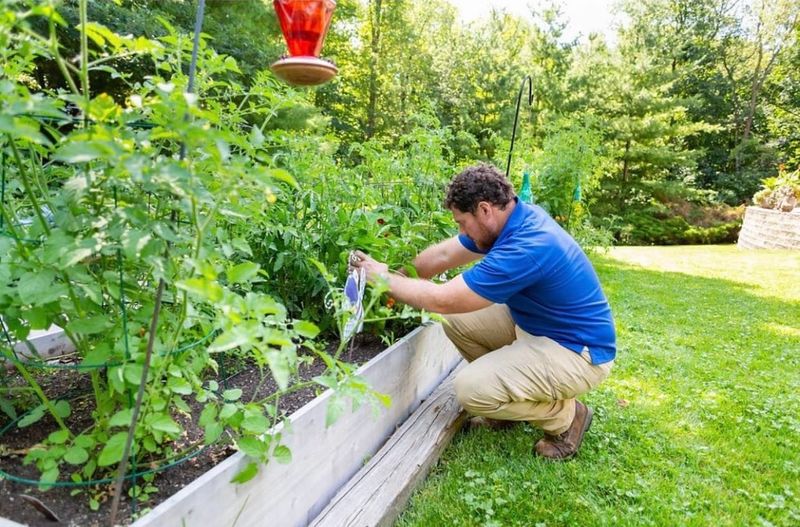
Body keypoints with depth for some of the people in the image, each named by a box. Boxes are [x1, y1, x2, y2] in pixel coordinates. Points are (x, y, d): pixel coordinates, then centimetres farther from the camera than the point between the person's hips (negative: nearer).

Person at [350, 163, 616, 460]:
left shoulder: (526, 248, -33)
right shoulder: (510, 219, -4)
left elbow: (442, 300, -27)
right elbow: (443, 255, 6)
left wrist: (384, 278, -15)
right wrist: (395, 274, 2)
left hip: (579, 351, -9)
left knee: (471, 388, -23)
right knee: (457, 320, 3)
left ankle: (567, 416, 3)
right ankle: (510, 397, 18)